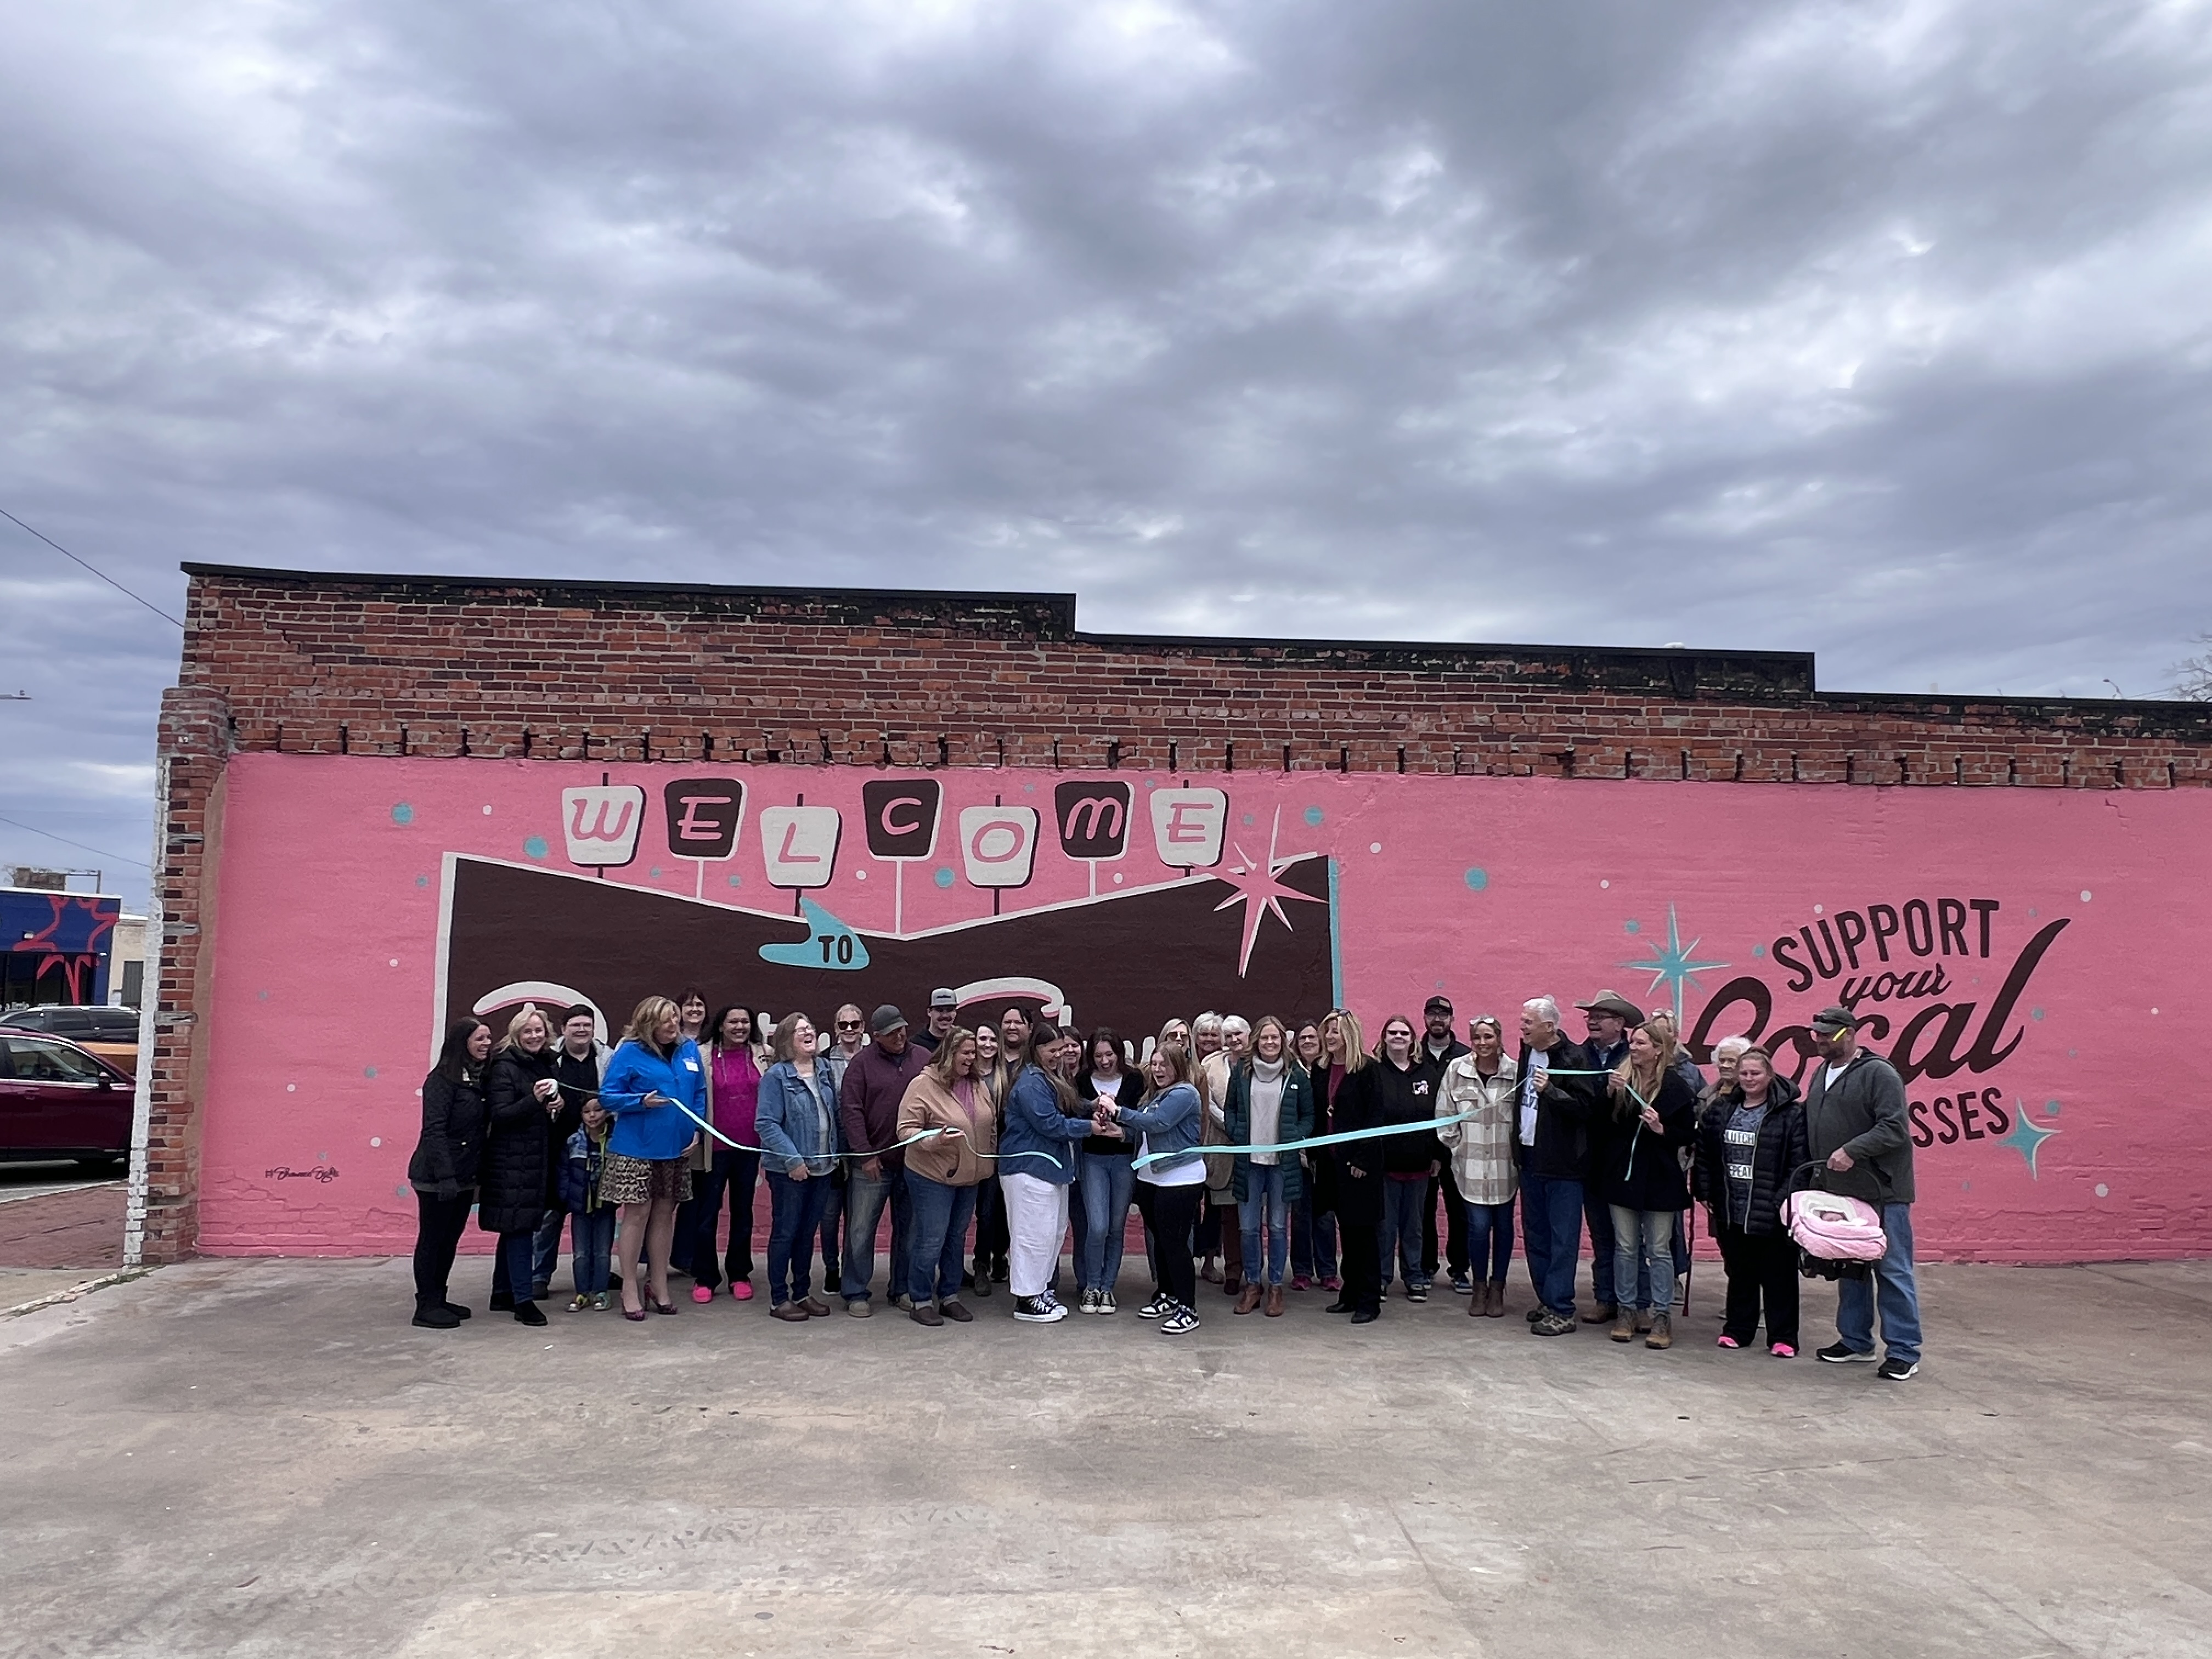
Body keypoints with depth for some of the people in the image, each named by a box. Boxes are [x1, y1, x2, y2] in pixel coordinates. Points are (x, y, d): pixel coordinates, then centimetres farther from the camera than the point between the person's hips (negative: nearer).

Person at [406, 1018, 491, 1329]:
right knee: (432, 1239, 2)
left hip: (465, 1175, 7)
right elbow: (434, 1130, -18)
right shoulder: (442, 1079, -13)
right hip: (437, 1176, -7)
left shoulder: (481, 1079, 9)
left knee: (450, 1239, 14)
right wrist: (446, 1175, -23)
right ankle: (426, 1306, 10)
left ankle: (438, 1299, 24)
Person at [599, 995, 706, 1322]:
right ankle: (630, 1288, 13)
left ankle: (660, 1286, 25)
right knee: (637, 1213, 0)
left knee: (665, 1213, 13)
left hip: (677, 1148, 5)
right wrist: (641, 1102, -22)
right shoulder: (630, 1052, -9)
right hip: (637, 1148, -5)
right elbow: (608, 1095, -7)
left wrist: (696, 1130, 2)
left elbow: (700, 1094, 13)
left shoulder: (690, 1050, 6)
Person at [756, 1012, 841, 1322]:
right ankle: (779, 1300, 13)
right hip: (789, 1169, -6)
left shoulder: (824, 1071, 7)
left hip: (822, 1166, 6)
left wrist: (837, 1153, 8)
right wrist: (793, 1159, -20)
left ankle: (803, 1292, 26)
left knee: (808, 1232, 15)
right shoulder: (776, 1076, -12)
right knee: (785, 1232, 3)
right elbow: (766, 1123, -16)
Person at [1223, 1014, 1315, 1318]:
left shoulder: (1297, 1074, 0)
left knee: (1278, 1226, 6)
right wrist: (1235, 1134, -4)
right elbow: (1230, 1109, 11)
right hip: (1249, 1159, 1)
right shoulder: (1241, 1071, 3)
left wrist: (1298, 1139, -9)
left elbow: (1308, 1115, 6)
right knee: (1249, 1226, 5)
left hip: (1283, 1161, -1)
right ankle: (1252, 1283, 20)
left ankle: (1276, 1286, 18)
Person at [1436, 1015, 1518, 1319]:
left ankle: (1497, 1288, 24)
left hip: (1505, 1164, 0)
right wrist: (1457, 1145, 2)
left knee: (1503, 1225, 9)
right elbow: (1444, 1114, 3)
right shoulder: (1456, 1070, -4)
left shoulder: (1515, 1072, -8)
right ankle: (1480, 1287, 19)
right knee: (1479, 1226, -1)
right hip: (1471, 1164, 0)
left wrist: (1519, 1150, -2)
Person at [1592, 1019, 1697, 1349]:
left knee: (1658, 1250, 5)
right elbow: (1597, 1124, -2)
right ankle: (1626, 1310, 19)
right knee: (1625, 1248, 10)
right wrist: (1609, 1093, -16)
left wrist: (1662, 1130, -19)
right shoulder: (1619, 1077, 1)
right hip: (1622, 1174, 3)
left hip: (1659, 1179, -3)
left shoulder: (1674, 1086, -6)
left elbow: (1688, 1134, -1)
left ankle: (1661, 1316, 12)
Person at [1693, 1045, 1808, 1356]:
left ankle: (1783, 1337, 14)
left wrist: (1787, 1199, -16)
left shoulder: (1790, 1114, -7)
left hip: (1772, 1213, -4)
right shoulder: (1719, 1110, 7)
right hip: (1731, 1210, 5)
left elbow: (1799, 1161, -11)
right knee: (1738, 1273, 15)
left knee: (1778, 1276, 4)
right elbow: (1704, 1155, 12)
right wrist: (1706, 1192, 8)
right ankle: (1738, 1329, 26)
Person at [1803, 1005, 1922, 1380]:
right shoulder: (1821, 1073, 14)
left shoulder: (1878, 1073, -11)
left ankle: (1904, 1352, 7)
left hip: (1882, 1194, -8)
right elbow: (1811, 1129, 20)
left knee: (1892, 1272, 0)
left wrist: (1853, 1151, -25)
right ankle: (1855, 1340, 26)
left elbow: (1895, 1127, -18)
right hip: (1838, 1193, 8)